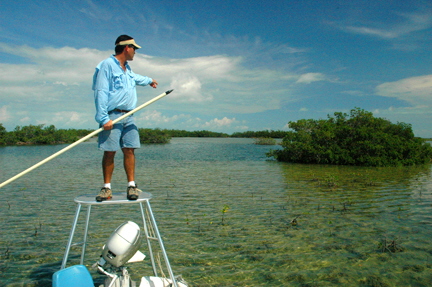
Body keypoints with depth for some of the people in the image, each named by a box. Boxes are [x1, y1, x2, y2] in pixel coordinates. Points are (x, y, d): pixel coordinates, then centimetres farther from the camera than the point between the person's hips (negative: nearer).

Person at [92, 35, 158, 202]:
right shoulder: (107, 65, -5)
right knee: (109, 152, -5)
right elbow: (101, 92, -13)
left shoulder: (127, 69, 23)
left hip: (128, 117, 7)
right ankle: (107, 187, 5)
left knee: (129, 150, 1)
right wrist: (103, 118, -21)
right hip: (112, 117, -7)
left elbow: (136, 78, 48)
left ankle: (132, 185, 4)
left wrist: (149, 80, 65)